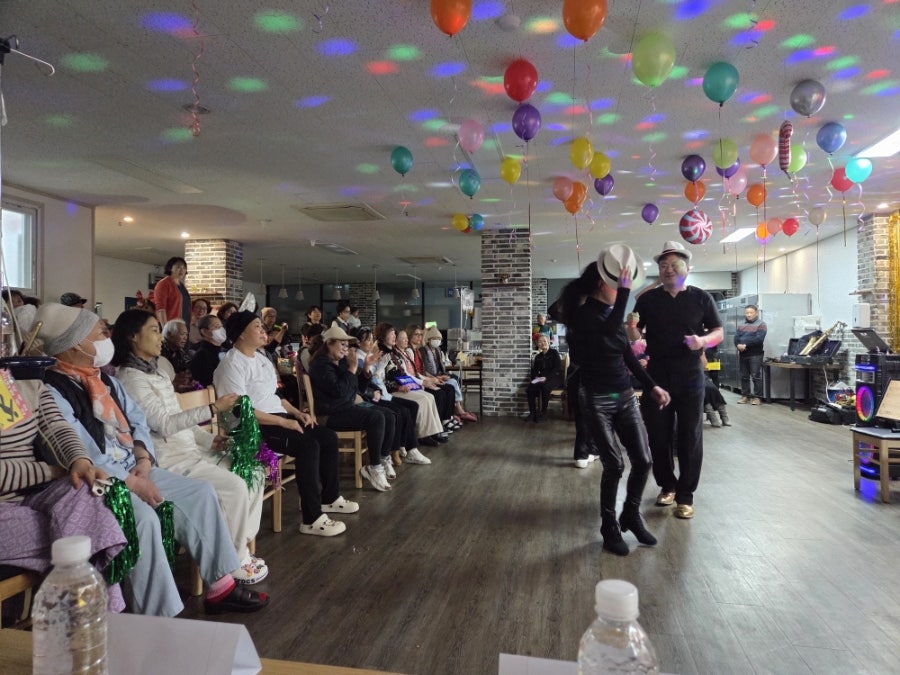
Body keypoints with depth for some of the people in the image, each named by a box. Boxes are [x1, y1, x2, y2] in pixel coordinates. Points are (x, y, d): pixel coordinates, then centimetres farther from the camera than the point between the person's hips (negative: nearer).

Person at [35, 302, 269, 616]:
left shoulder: (105, 381, 12)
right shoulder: (53, 393, -16)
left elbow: (138, 421, 14)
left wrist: (143, 458, -6)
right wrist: (132, 483, -20)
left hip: (134, 470, 9)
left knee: (201, 491, -1)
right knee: (144, 518, -34)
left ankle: (221, 586, 5)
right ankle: (159, 621, -20)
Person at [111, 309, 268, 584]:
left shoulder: (155, 372, 17)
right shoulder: (130, 378, -12)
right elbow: (164, 424, -21)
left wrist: (210, 440, 6)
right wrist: (213, 409, -27)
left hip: (190, 449, 9)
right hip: (168, 458, -9)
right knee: (234, 487, -21)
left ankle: (242, 545, 8)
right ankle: (237, 561, -5)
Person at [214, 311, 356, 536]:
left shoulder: (260, 357, 16)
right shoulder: (232, 364, -15)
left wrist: (297, 413, 7)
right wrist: (284, 422, -22)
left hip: (277, 417, 10)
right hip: (253, 427, -10)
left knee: (328, 438, 2)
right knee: (308, 445, -28)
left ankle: (330, 497, 19)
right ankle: (312, 519, -22)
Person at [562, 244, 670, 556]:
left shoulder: (611, 311, 10)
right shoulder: (584, 315, -13)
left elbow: (628, 355, 16)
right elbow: (609, 331, -34)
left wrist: (651, 386, 13)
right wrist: (625, 290, -28)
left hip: (625, 395, 7)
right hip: (597, 399, -7)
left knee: (643, 460, 4)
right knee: (614, 464, -6)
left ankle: (631, 516, 27)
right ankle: (609, 527, 16)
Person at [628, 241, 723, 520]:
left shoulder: (701, 298, 2)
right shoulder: (647, 299, 4)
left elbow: (718, 332, 5)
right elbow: (635, 333, 7)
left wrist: (703, 340, -16)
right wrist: (632, 329, -17)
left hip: (690, 376, -1)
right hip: (656, 375, 1)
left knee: (690, 436, 2)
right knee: (658, 435, 7)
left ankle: (685, 495, 13)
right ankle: (667, 485, 27)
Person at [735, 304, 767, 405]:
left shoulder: (761, 324, -2)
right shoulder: (741, 325, 15)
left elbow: (759, 339, -15)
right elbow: (736, 337, 5)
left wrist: (746, 345, -20)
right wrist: (738, 345, -16)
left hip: (755, 354, -6)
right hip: (742, 354, 6)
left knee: (756, 376, -4)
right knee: (744, 376, 9)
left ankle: (757, 397, 0)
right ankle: (745, 395, 17)